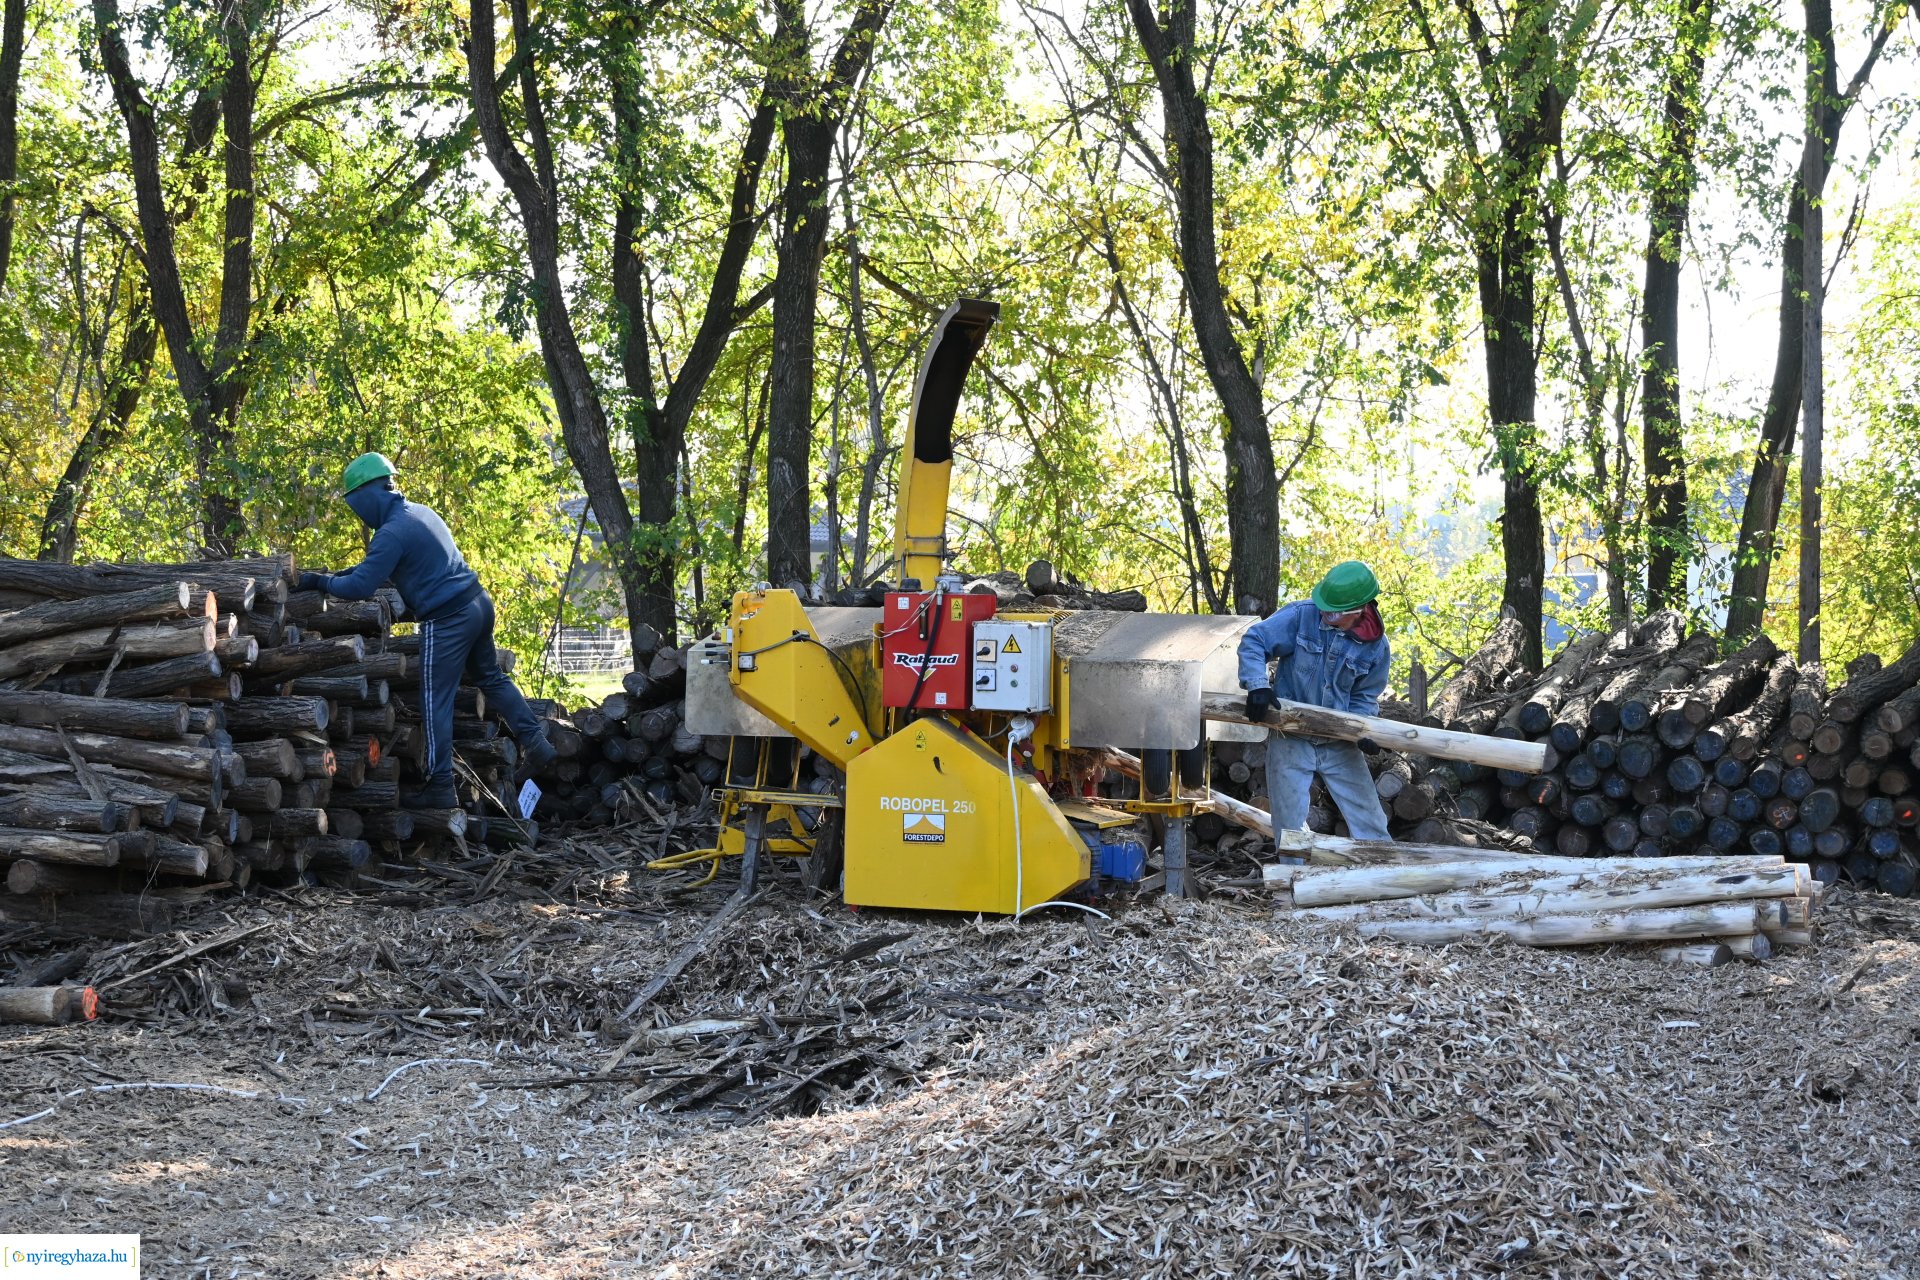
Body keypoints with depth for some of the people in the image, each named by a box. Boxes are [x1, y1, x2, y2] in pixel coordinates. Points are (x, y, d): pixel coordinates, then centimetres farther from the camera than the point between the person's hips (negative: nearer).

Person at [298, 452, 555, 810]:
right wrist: (339, 574, 22)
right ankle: (535, 742, 21)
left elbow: (359, 588, -18)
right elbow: (382, 565, 28)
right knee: (490, 677, 25)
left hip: (447, 620, -9)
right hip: (478, 603, 9)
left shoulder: (392, 533, -16)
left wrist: (321, 582, -3)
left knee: (437, 702, -1)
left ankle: (440, 787, 1)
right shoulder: (419, 512, 13)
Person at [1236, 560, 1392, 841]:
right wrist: (1258, 684, -25)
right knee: (1291, 827, 3)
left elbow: (1365, 696, 6)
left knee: (1369, 820, 7)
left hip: (1339, 743, 2)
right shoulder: (1302, 615, -14)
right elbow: (1253, 641, -10)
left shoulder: (1375, 645, -5)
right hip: (1291, 740, -2)